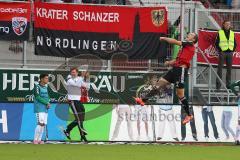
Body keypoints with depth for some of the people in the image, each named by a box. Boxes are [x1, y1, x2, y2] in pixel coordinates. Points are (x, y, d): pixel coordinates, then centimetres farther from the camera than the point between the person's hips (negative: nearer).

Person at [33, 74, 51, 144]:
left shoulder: (46, 87, 15)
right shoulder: (37, 86, -8)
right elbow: (38, 97, -15)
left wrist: (48, 103, -1)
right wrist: (47, 103, -13)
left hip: (45, 108, 8)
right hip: (39, 108, -8)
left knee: (43, 124, 5)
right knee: (40, 123, -15)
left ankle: (39, 139, 10)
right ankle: (35, 140, -10)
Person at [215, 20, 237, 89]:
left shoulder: (232, 33, 12)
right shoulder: (220, 33, 1)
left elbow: (235, 44, 16)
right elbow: (216, 43, 0)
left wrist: (233, 50, 2)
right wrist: (220, 50, -8)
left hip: (230, 53, 4)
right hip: (222, 52, -4)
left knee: (229, 69, 5)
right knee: (220, 68, -5)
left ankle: (228, 84, 10)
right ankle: (218, 84, -4)